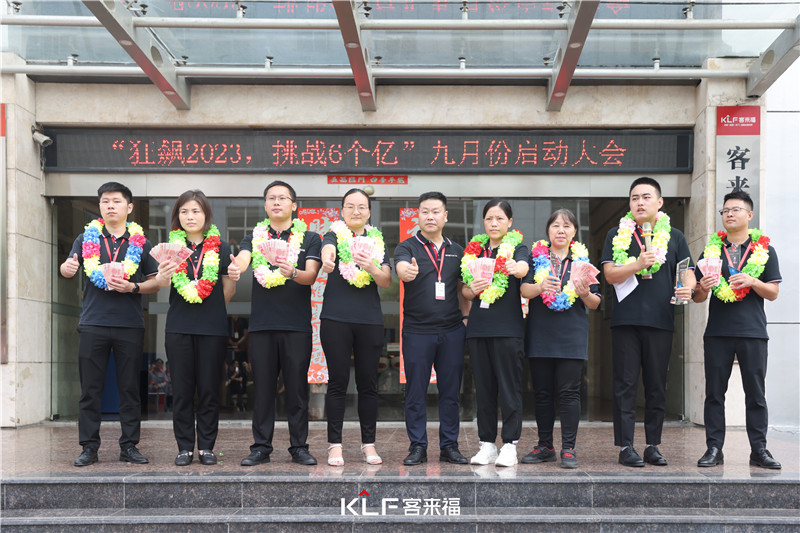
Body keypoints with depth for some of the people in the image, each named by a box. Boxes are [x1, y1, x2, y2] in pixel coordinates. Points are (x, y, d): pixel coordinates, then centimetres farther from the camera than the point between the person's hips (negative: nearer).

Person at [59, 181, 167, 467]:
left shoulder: (141, 243, 10)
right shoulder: (86, 239, 10)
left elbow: (155, 283, 8)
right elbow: (67, 269, -2)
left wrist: (132, 287, -11)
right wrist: (67, 268, -26)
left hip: (130, 325, 0)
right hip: (92, 323, 0)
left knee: (129, 388, 3)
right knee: (90, 389, 1)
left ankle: (129, 446, 10)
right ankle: (89, 447, 7)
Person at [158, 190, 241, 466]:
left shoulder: (221, 249, 6)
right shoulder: (171, 248, 8)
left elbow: (225, 296, 9)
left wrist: (232, 279, -11)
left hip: (212, 328, 0)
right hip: (179, 327, 0)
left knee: (209, 388, 2)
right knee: (182, 389, 2)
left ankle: (207, 446, 10)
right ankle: (185, 446, 10)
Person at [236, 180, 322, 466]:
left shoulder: (309, 238, 8)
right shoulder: (254, 237, 12)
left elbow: (311, 275, -5)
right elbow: (242, 260, -7)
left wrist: (292, 272, -28)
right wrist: (235, 267, -32)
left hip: (297, 324, -1)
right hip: (262, 324, 1)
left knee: (297, 387, 1)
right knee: (263, 387, 4)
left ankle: (299, 447, 10)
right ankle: (261, 447, 11)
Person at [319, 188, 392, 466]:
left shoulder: (377, 241, 12)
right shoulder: (335, 235, 3)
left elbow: (387, 281, 2)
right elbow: (327, 248, -22)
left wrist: (371, 268, -19)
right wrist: (327, 258, -46)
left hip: (370, 320, 3)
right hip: (336, 319, -2)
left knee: (368, 383, 4)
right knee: (338, 381, -2)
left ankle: (369, 444, 12)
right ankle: (335, 444, 3)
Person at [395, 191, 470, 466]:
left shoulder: (456, 250, 13)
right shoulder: (408, 247, 2)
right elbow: (401, 268, -20)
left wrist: (466, 317, 9)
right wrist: (408, 272, -43)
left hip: (452, 331, 3)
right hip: (417, 330, -3)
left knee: (450, 390, 6)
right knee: (416, 392, 2)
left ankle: (449, 445, 15)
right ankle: (417, 446, 10)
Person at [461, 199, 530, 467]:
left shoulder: (517, 247, 3)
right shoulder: (474, 249, 14)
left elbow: (524, 267, -21)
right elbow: (464, 291, 15)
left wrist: (516, 268, -44)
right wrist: (472, 290, -8)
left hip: (508, 327, -4)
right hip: (478, 326, 4)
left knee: (510, 386, -3)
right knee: (483, 387, 7)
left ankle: (509, 445, 2)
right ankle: (487, 444, 13)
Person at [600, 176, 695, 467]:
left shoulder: (675, 236, 13)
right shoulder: (617, 235, 9)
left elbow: (688, 273, 9)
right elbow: (610, 274, -1)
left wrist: (688, 289, -13)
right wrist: (638, 264, -17)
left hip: (661, 320, 1)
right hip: (625, 320, -1)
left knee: (657, 386, 6)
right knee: (626, 385, -1)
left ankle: (653, 445, 14)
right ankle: (625, 446, 3)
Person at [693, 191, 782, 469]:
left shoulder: (764, 250, 8)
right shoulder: (711, 250, 12)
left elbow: (773, 293, 5)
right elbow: (698, 297, 12)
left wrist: (753, 281, -14)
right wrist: (703, 288, -11)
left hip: (753, 331, -1)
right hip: (718, 332, 1)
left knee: (755, 393, 1)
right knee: (714, 392, 1)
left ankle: (759, 449, 8)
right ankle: (714, 448, 6)